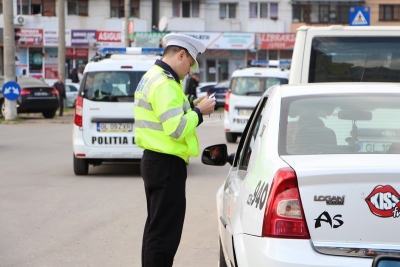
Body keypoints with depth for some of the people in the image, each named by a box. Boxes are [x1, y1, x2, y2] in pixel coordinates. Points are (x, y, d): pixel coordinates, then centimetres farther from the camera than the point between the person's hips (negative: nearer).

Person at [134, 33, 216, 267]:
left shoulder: (152, 77, 14)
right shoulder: (164, 83, -19)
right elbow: (177, 128, -26)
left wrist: (192, 108, 6)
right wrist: (198, 111, -12)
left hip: (154, 161, 11)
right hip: (167, 164, -11)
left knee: (157, 227, 20)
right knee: (165, 232, -7)